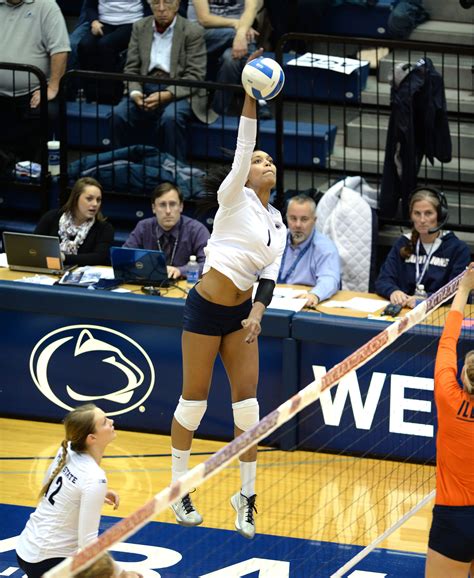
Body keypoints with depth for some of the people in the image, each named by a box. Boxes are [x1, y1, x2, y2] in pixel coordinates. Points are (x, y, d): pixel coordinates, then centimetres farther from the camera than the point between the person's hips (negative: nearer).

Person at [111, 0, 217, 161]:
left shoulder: (193, 32, -2)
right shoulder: (139, 28, 11)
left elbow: (195, 75, -7)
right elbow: (131, 68, 10)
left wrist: (167, 95, -22)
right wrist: (135, 93, -12)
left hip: (178, 92, -4)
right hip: (146, 88, 4)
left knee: (170, 117, -36)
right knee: (118, 114, -25)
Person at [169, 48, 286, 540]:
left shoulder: (277, 223, 9)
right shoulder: (234, 198, -7)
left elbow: (271, 273, 5)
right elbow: (242, 149, -22)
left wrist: (258, 311, -12)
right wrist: (250, 99, -32)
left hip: (241, 313, 5)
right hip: (206, 308, -5)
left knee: (247, 400, 1)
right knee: (194, 400, 1)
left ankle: (246, 497, 10)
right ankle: (178, 489, 15)